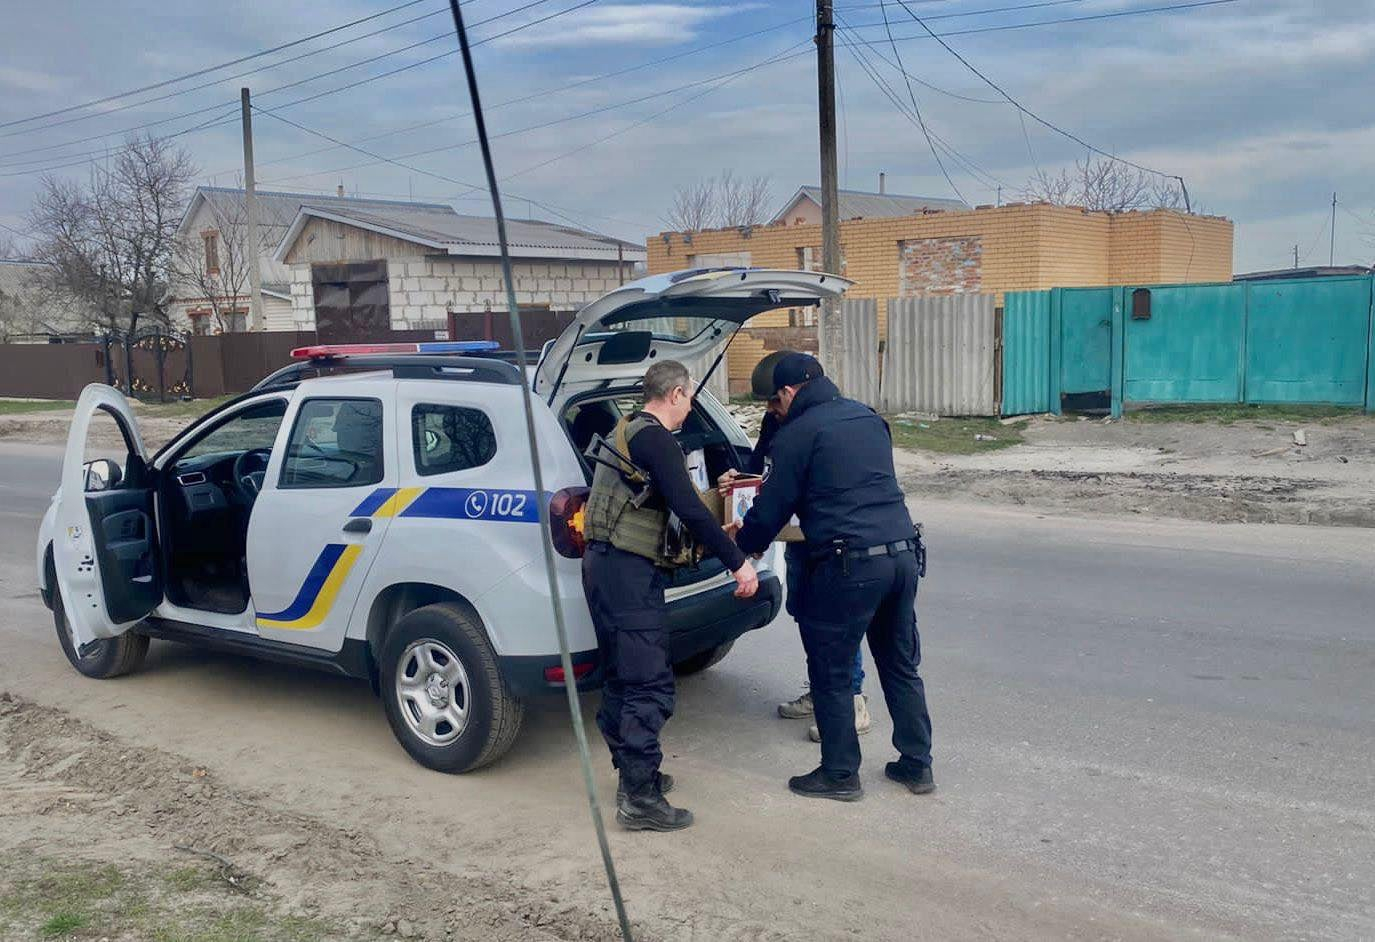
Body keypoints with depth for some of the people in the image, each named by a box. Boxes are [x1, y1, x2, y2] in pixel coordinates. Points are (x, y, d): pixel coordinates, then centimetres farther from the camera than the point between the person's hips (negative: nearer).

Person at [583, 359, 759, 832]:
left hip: (605, 563, 11)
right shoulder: (655, 440, -14)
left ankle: (633, 776, 28)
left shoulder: (628, 431, 17)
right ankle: (640, 799, -4)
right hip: (628, 571, -11)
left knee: (622, 678, 17)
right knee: (650, 685, -7)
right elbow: (689, 510, -21)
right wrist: (738, 562, -17)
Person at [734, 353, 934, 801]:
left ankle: (840, 774, 17)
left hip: (849, 565, -7)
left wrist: (741, 544, 18)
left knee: (831, 674, 8)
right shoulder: (868, 417, 16)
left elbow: (772, 508, -1)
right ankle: (917, 764, 26)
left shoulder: (797, 433, -5)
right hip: (904, 555, 7)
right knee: (901, 666, 19)